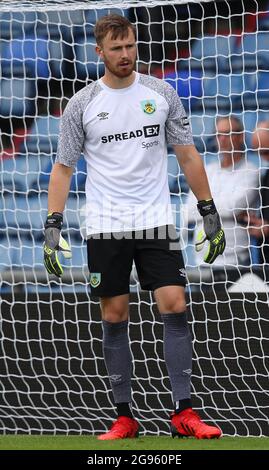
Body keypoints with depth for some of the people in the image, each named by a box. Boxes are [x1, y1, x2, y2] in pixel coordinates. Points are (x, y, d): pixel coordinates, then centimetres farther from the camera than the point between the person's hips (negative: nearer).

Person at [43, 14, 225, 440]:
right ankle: (125, 418, 8)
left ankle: (184, 413, -6)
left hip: (156, 222, 0)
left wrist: (210, 212, 5)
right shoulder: (82, 104, 2)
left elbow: (188, 155, 9)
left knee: (175, 308, -9)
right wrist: (53, 226, -4)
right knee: (114, 319, 1)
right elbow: (63, 167, 5)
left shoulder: (160, 93, 5)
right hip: (105, 228, 0)